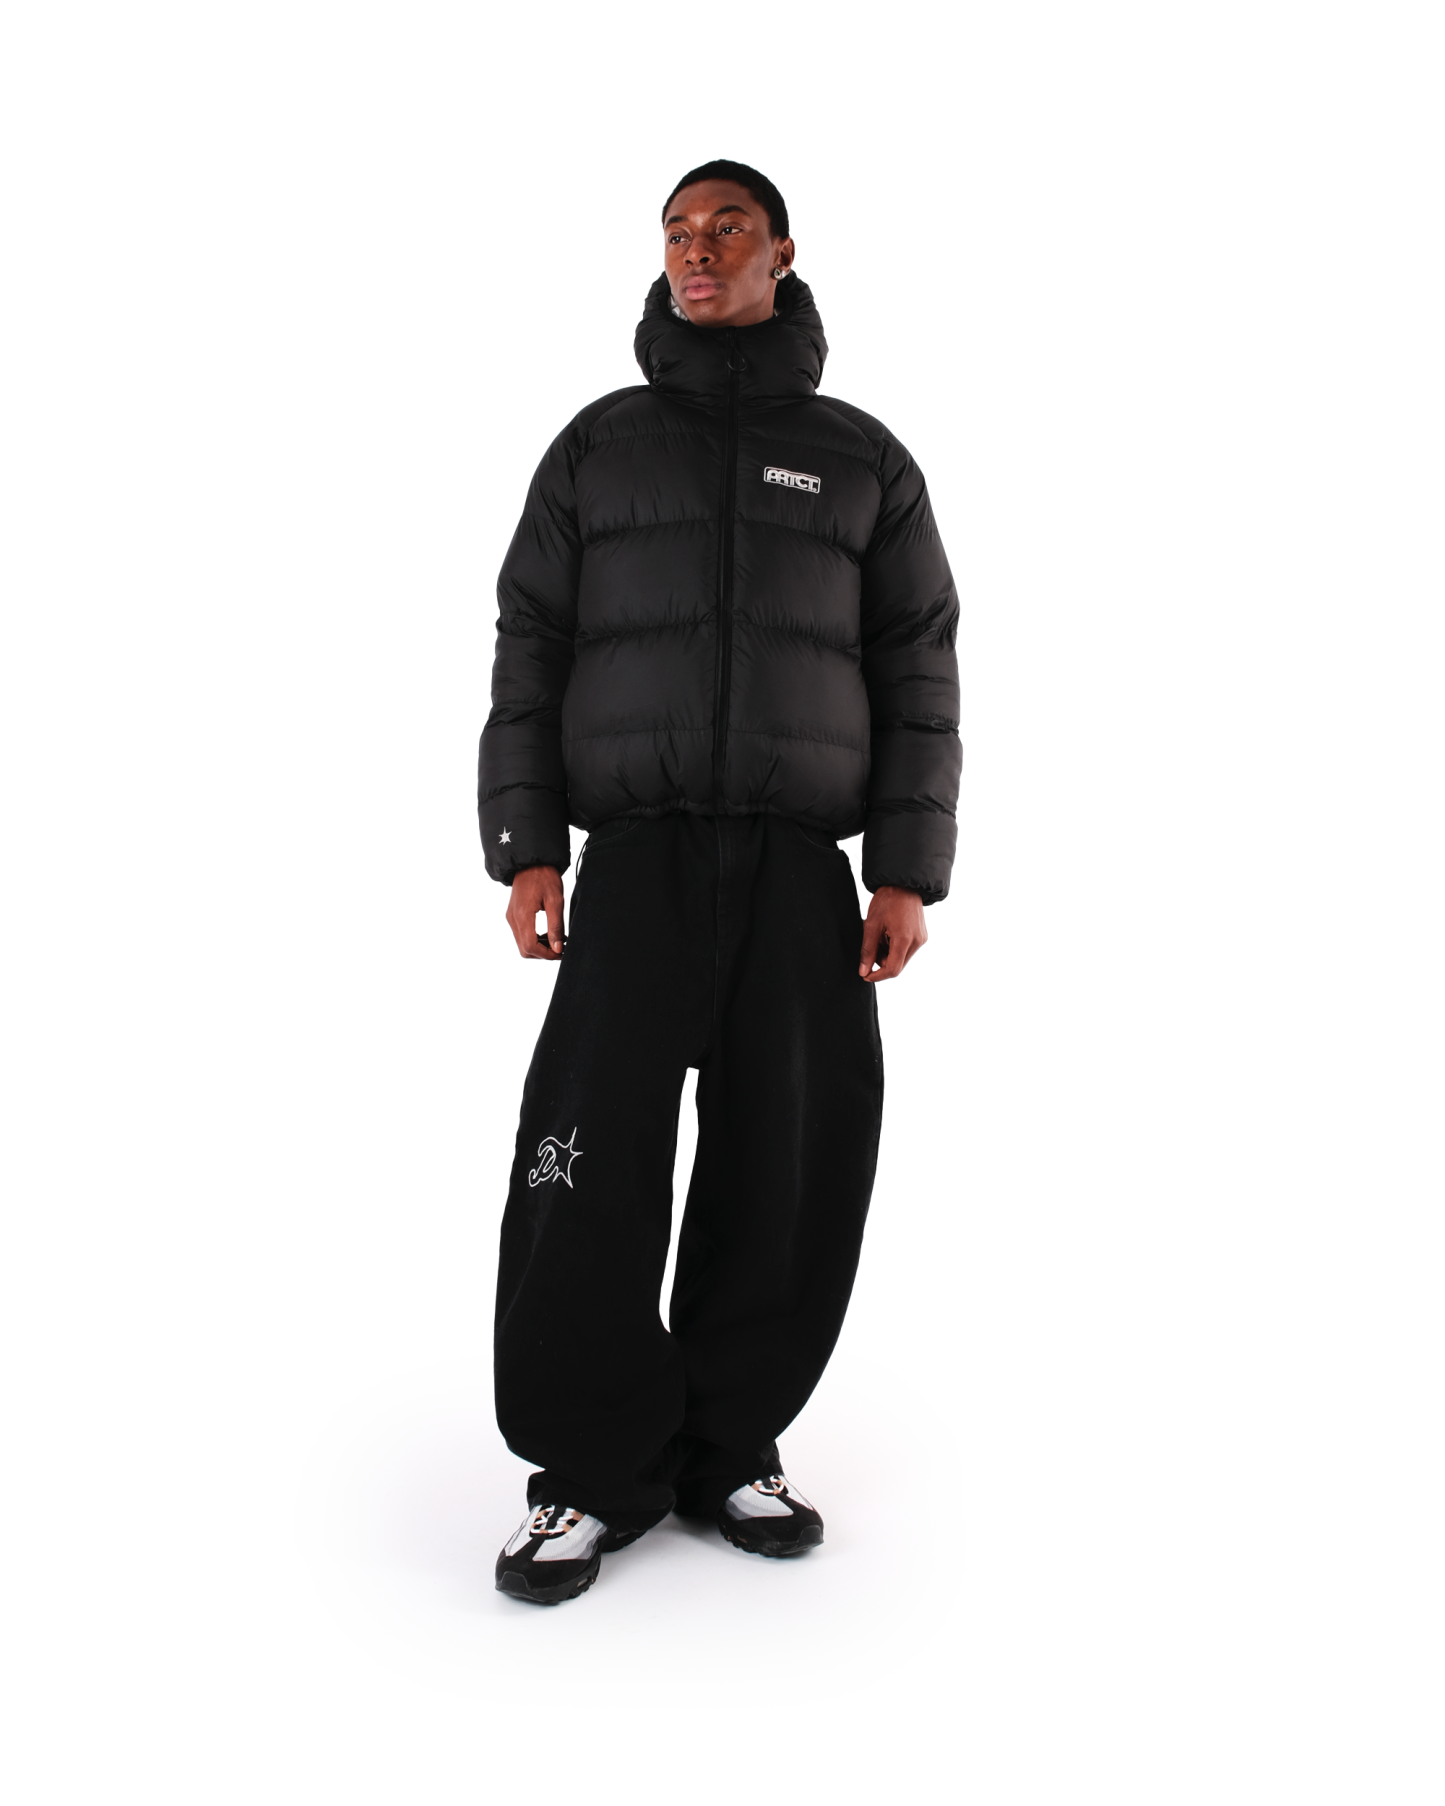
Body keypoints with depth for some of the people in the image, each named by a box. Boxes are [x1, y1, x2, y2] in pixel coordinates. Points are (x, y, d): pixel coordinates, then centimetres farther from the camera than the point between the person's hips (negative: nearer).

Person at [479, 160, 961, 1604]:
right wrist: (525, 852, -4)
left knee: (791, 1168, -3)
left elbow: (916, 675, 8)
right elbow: (530, 654, 8)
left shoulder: (862, 459, 13)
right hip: (636, 855, 0)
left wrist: (908, 874, -3)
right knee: (591, 1163, -12)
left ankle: (729, 1447, 14)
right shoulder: (597, 446, 13)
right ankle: (601, 1466, 2)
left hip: (801, 865, 1)